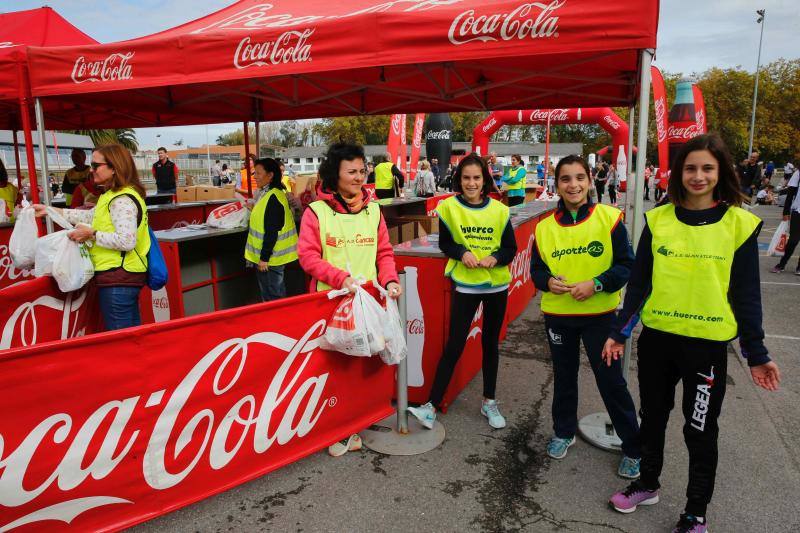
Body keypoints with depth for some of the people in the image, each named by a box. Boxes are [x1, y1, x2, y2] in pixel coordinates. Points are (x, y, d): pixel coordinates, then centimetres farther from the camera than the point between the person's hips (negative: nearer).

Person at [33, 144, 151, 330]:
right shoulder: (113, 195, 17)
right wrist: (50, 210, 26)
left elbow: (126, 241, -25)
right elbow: (91, 216, 26)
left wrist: (91, 234, -15)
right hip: (128, 275, 10)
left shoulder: (122, 200, -17)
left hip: (118, 278, -10)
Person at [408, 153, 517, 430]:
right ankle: (432, 405, 6)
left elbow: (510, 248, 3)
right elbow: (444, 243, 2)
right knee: (454, 345, -3)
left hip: (497, 285, 2)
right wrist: (462, 253, -17)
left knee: (491, 343, 14)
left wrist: (495, 257, -18)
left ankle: (489, 402, 29)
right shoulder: (449, 207, -5)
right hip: (465, 285, -2)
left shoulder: (499, 210, -2)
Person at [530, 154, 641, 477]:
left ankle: (633, 449, 23)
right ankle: (564, 432, 40)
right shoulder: (545, 226, -1)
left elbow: (627, 264, -7)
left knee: (611, 380, 4)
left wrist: (596, 284, -21)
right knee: (563, 376, 18)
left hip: (599, 314, -3)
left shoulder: (609, 218, -9)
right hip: (557, 315, 3)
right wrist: (548, 281, -16)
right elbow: (536, 268, 6)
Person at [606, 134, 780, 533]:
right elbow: (639, 282, 3)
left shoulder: (740, 223, -6)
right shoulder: (658, 219, -1)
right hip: (656, 337, 2)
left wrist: (756, 354, -2)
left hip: (707, 344, -2)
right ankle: (648, 483, 40)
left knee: (700, 430, 11)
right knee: (653, 416, 18)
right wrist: (619, 332, 1)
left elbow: (746, 293, -2)